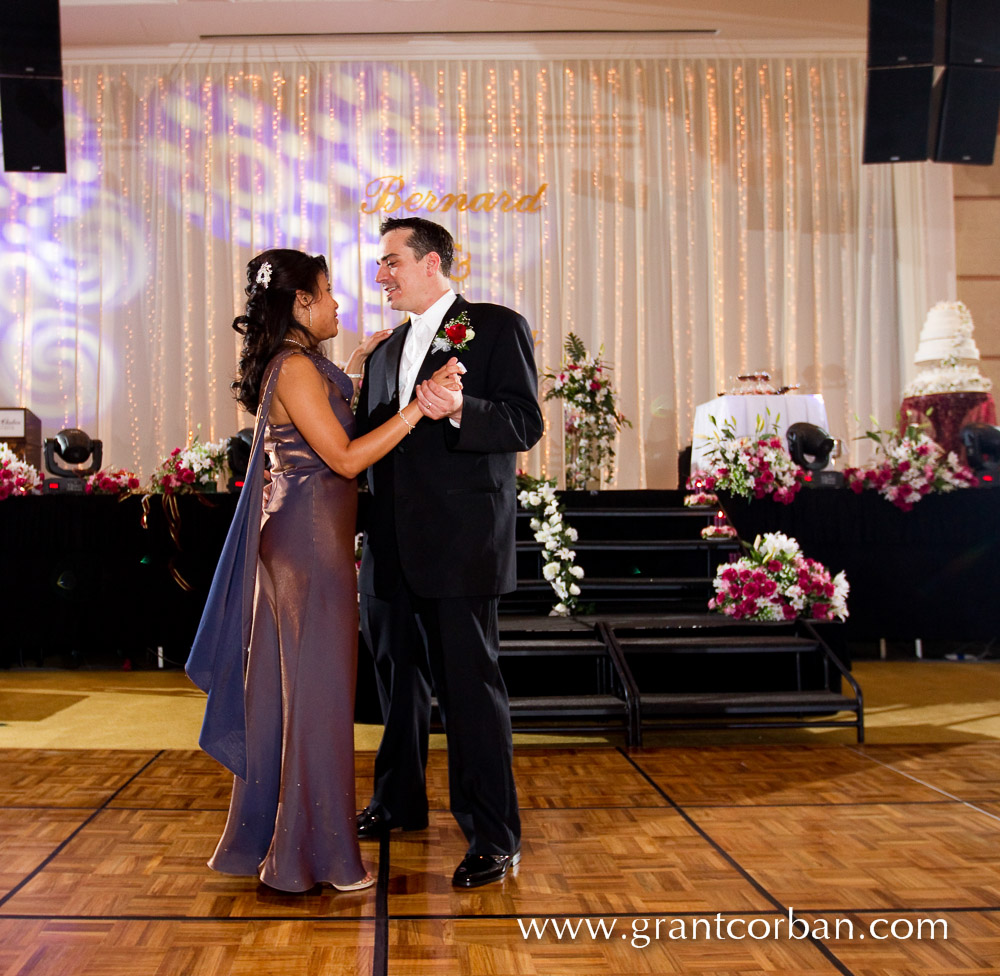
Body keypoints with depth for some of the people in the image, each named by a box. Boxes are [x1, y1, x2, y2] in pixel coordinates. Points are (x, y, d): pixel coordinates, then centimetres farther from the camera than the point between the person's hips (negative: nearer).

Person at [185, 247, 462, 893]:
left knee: (284, 681, 15)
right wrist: (418, 406, -24)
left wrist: (354, 368, 25)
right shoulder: (296, 367, -16)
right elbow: (345, 457, -21)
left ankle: (264, 834, 27)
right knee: (318, 688, -2)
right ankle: (314, 853, 9)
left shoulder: (300, 365, 14)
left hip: (294, 538, 10)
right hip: (312, 536, -10)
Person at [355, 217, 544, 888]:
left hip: (459, 542, -7)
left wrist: (460, 410, -29)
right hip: (391, 549, 7)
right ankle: (400, 800, 34)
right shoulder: (386, 351, 20)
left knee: (470, 683, -5)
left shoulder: (498, 327, -2)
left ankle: (494, 836, 4)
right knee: (397, 675, 17)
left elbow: (526, 424, -12)